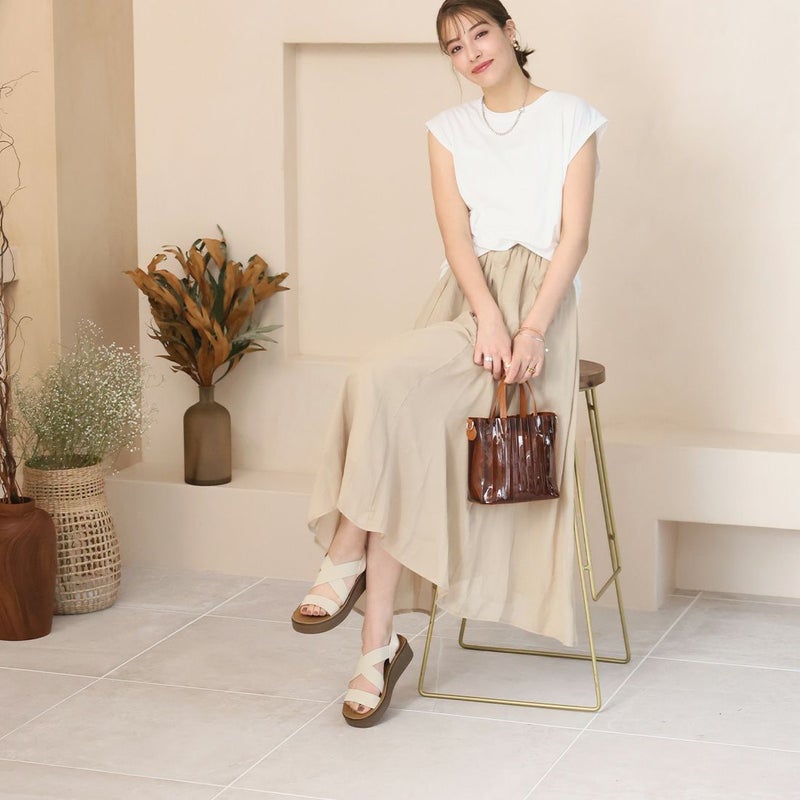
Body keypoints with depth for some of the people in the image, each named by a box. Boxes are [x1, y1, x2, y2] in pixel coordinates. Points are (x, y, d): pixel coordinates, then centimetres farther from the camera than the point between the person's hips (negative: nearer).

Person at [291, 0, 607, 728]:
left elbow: (575, 235, -3)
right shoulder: (450, 130, 14)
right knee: (406, 452, -21)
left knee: (384, 378, -29)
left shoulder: (571, 119, 5)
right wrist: (488, 319, -17)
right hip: (465, 299, 4)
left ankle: (348, 558, -19)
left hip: (537, 299, -4)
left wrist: (532, 328, -17)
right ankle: (379, 640, -19)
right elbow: (456, 233, 1)